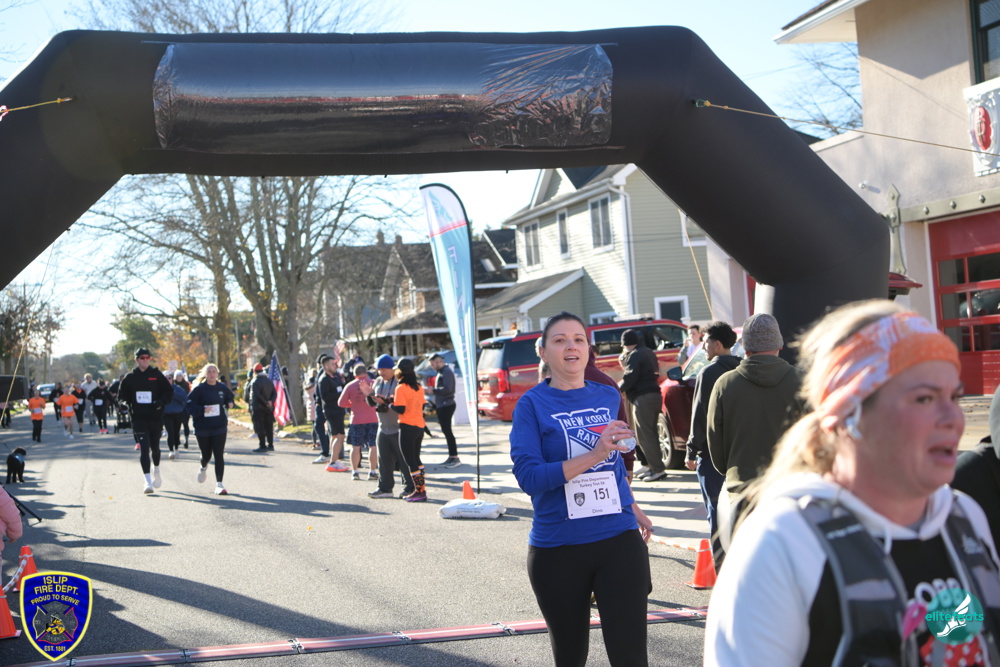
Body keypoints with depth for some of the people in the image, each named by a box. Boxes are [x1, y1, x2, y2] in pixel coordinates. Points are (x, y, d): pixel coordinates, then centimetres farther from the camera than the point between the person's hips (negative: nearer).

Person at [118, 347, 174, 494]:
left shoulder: (157, 375, 2)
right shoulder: (130, 378, 4)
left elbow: (169, 392, 4)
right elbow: (122, 395, 13)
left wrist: (161, 402, -15)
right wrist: (126, 404, -9)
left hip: (156, 418, 1)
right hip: (139, 418, -1)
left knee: (155, 447, 15)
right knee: (144, 448, -11)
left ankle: (156, 471, 43)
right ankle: (148, 481, -12)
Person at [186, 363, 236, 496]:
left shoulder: (222, 388, 5)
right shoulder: (199, 389, -7)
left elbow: (230, 397, 24)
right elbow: (189, 404, -10)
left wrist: (230, 403, 3)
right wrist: (202, 410, -21)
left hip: (220, 427, 2)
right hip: (202, 428, -2)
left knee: (219, 456, -7)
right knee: (206, 455, 10)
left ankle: (219, 484, -3)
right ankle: (203, 467, 47)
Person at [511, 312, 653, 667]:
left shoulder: (608, 397, 7)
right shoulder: (533, 404, -6)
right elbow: (528, 477, -18)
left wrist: (634, 510, 28)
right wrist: (594, 455, -26)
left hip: (619, 540, 2)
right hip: (557, 548, -2)